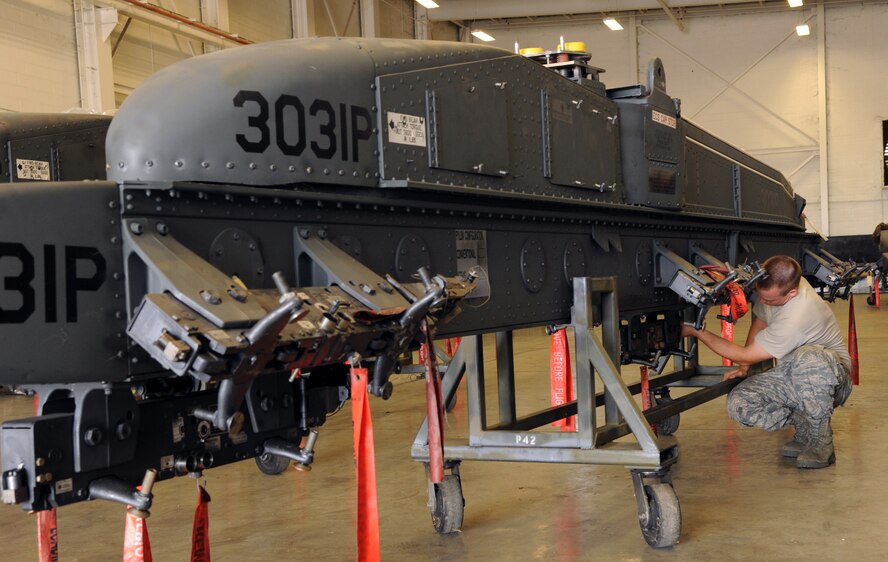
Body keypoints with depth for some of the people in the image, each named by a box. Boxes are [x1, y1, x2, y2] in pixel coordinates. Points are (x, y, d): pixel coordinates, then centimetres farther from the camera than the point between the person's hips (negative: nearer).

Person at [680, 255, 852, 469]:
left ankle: (821, 441, -24)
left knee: (807, 358, -43)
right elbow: (759, 322, 11)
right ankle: (804, 423, 1)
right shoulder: (774, 285, -10)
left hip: (833, 376, -7)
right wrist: (744, 367, 3)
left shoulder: (795, 319, -35)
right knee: (738, 404, -18)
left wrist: (696, 332, -17)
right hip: (791, 375, 7)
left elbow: (745, 355, -23)